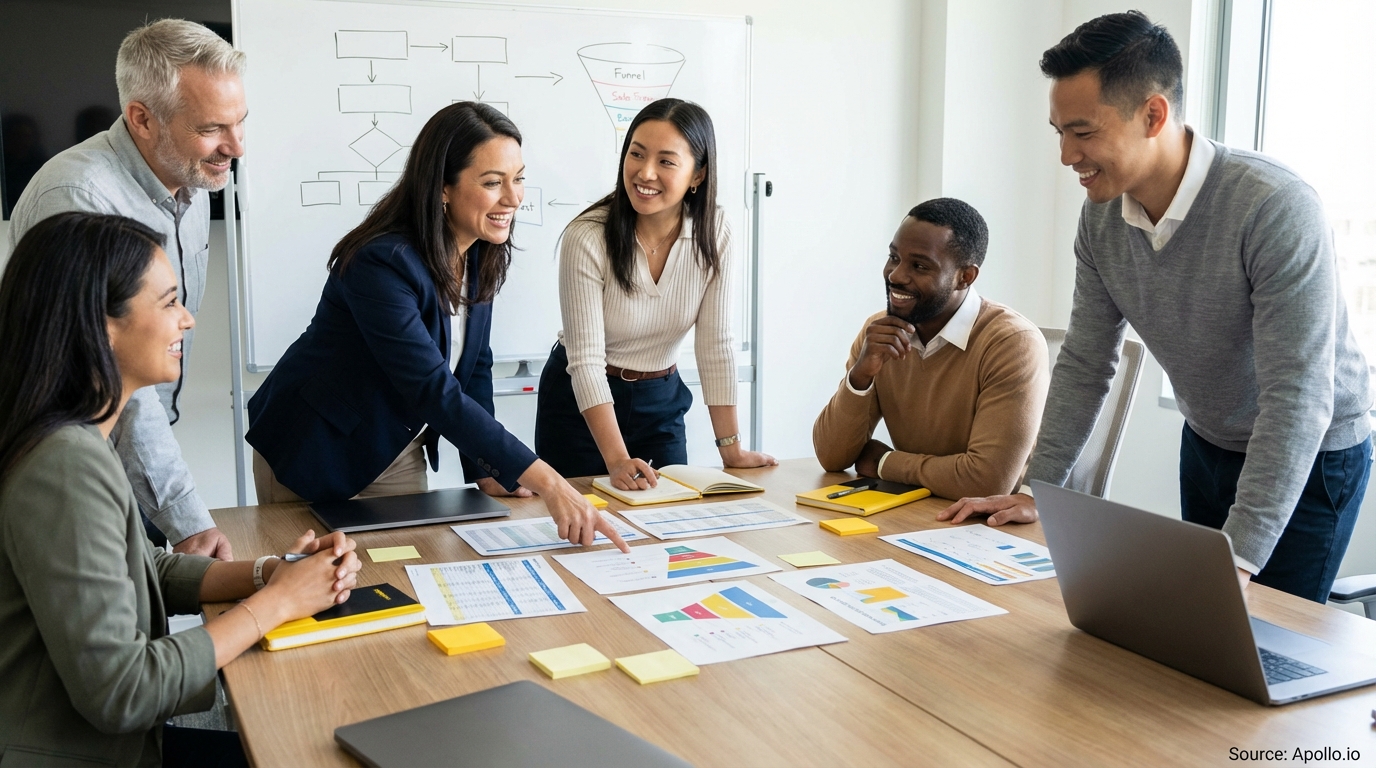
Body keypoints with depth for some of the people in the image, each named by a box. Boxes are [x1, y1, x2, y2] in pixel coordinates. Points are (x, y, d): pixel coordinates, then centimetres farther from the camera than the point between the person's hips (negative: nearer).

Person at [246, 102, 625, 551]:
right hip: (315, 454, -6)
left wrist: (485, 469, -9)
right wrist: (547, 482, -42)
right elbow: (436, 392, -37)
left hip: (400, 454, 6)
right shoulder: (382, 263, -31)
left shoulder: (481, 254, -7)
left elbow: (474, 367, 2)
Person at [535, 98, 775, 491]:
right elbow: (586, 358, -24)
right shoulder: (587, 238, -23)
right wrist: (617, 461, -33)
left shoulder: (713, 234, -13)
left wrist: (731, 447, -11)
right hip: (581, 404, -3)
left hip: (661, 403, 3)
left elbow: (714, 344, -9)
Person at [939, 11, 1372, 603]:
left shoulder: (1276, 208, -31)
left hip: (1311, 458, -5)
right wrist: (1036, 491, -6)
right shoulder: (1102, 218, -11)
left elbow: (1297, 396, -34)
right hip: (1207, 445, 6)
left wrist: (1240, 560, -39)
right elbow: (1085, 363, -2)